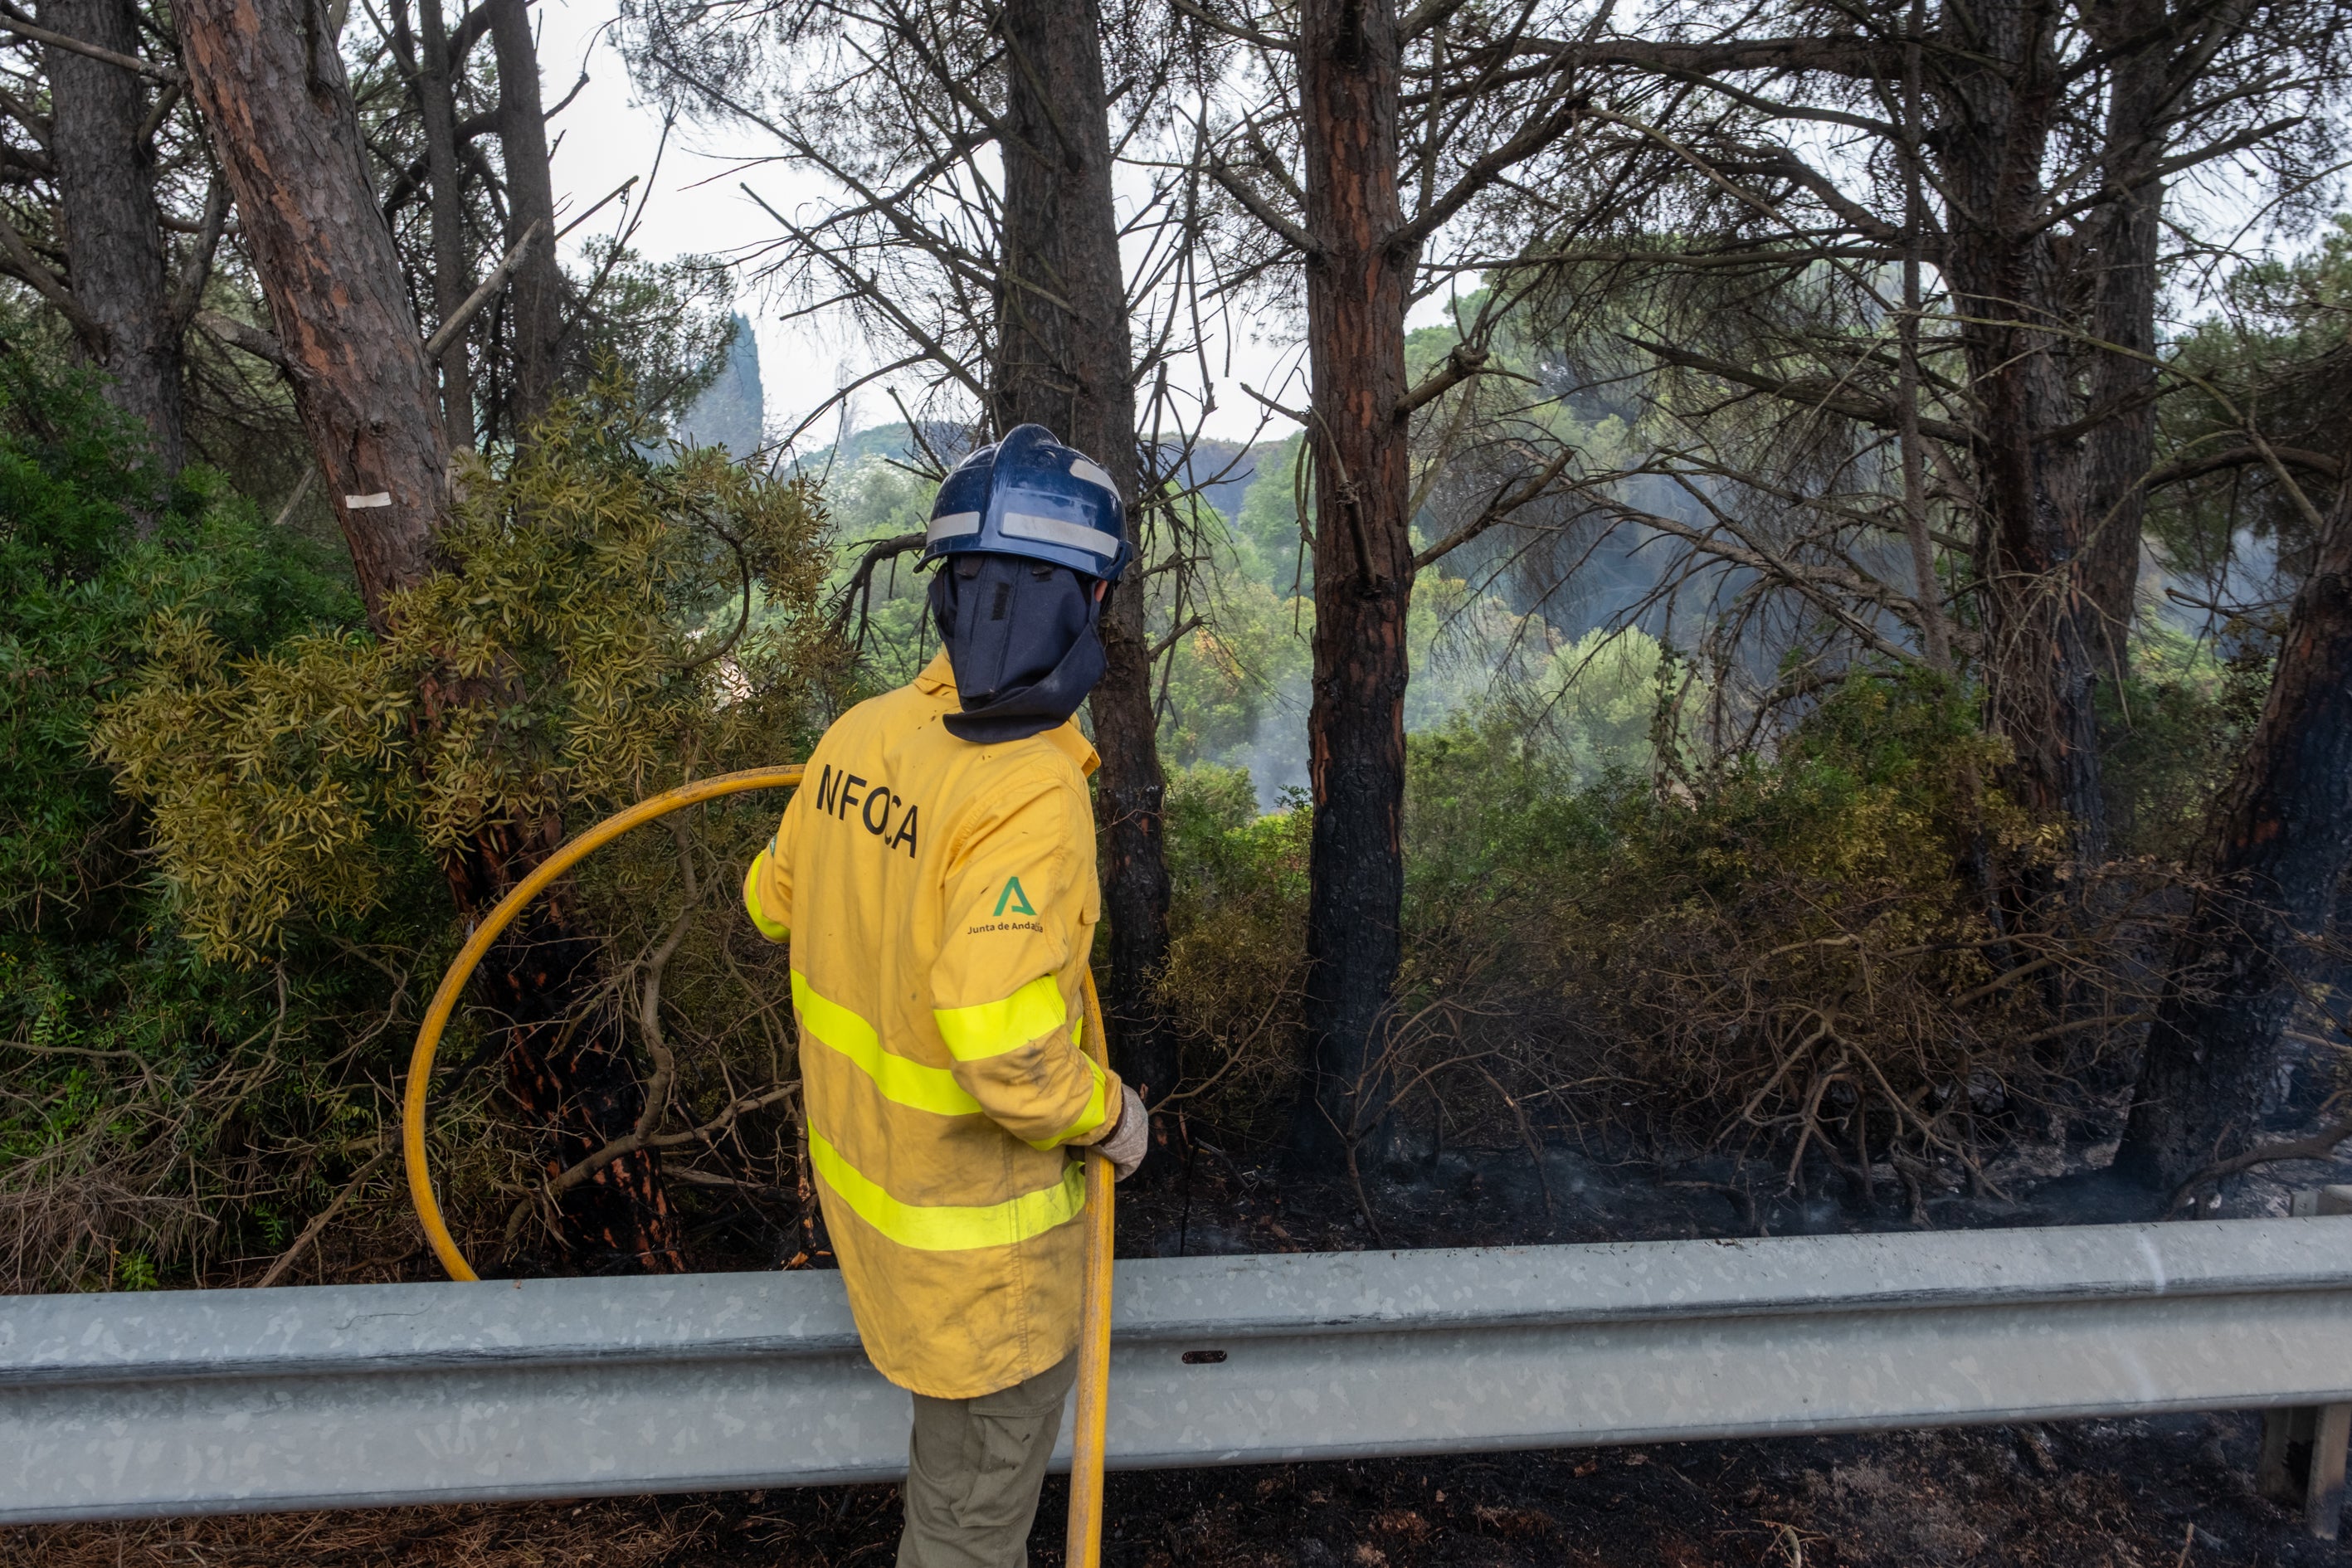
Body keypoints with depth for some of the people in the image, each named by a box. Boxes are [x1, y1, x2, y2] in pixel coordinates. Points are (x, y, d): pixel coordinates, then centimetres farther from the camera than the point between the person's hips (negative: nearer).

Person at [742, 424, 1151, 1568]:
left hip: (859, 1151, 8)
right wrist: (1113, 1115, -18)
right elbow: (1007, 1052, -39)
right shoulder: (1029, 795, -35)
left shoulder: (865, 732, -10)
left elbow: (777, 903, 6)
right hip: (975, 1221, -7)